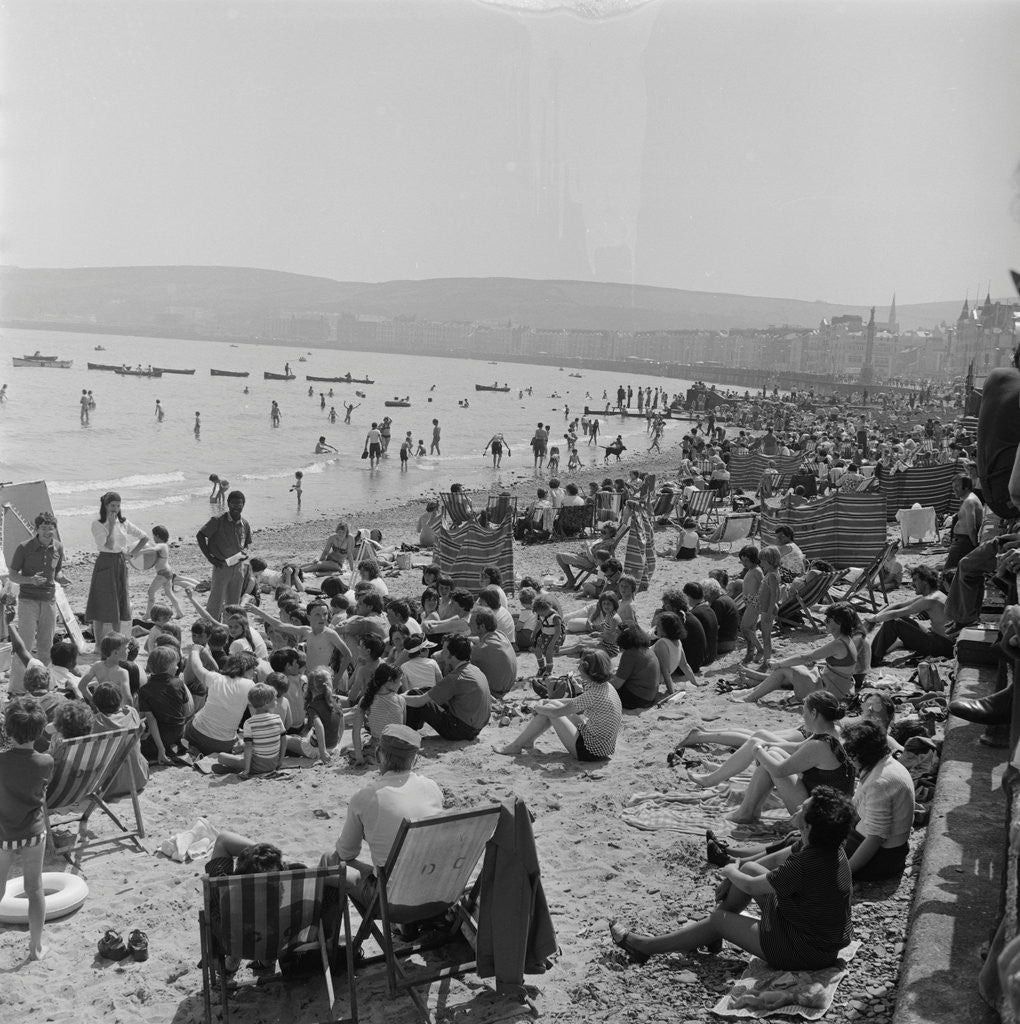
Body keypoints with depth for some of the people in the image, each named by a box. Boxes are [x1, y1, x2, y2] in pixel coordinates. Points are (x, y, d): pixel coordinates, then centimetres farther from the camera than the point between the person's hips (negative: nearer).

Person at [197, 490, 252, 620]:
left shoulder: (245, 524, 6)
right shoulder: (218, 521, -8)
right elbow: (200, 536, -6)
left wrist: (244, 553, 5)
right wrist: (210, 557, -9)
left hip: (239, 566, 4)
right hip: (222, 566, -4)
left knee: (234, 603, 11)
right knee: (215, 603, -5)